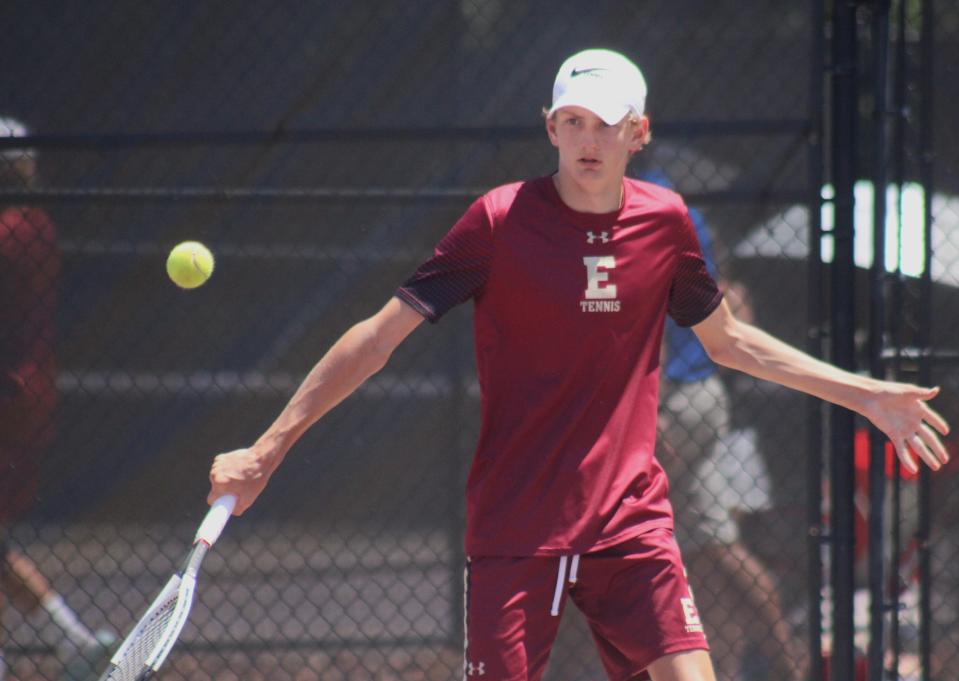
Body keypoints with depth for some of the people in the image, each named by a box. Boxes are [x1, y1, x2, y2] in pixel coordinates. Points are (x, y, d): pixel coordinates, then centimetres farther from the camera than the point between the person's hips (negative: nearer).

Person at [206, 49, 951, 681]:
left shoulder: (665, 221, 4)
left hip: (632, 523, 3)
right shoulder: (500, 221, -7)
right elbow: (381, 335, -7)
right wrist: (268, 448, -11)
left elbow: (727, 339, 21)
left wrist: (865, 394, 22)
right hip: (514, 530, -3)